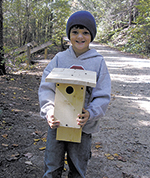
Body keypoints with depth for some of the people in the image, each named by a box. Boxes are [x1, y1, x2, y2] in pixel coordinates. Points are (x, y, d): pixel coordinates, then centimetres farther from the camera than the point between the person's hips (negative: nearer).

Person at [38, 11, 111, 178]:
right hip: (57, 123, 1)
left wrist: (90, 113, -25)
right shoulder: (60, 58, -1)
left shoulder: (98, 62, -3)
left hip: (83, 126, 0)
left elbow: (103, 95, -6)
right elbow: (46, 87, -5)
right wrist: (49, 111, -22)